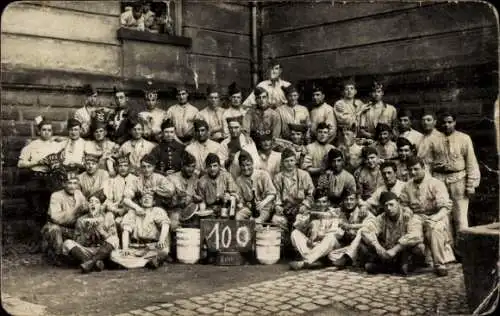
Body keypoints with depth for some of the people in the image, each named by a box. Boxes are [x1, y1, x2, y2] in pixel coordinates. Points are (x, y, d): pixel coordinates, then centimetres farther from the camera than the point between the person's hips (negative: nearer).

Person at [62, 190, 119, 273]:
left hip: (103, 252, -1)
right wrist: (87, 231, -12)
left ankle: (90, 262, -39)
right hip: (86, 252, 2)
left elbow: (113, 239, -3)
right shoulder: (81, 220, 8)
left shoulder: (108, 217, 6)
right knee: (67, 243, -21)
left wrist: (99, 229, -16)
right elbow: (77, 243, 4)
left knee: (114, 239, -29)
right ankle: (96, 262, -36)